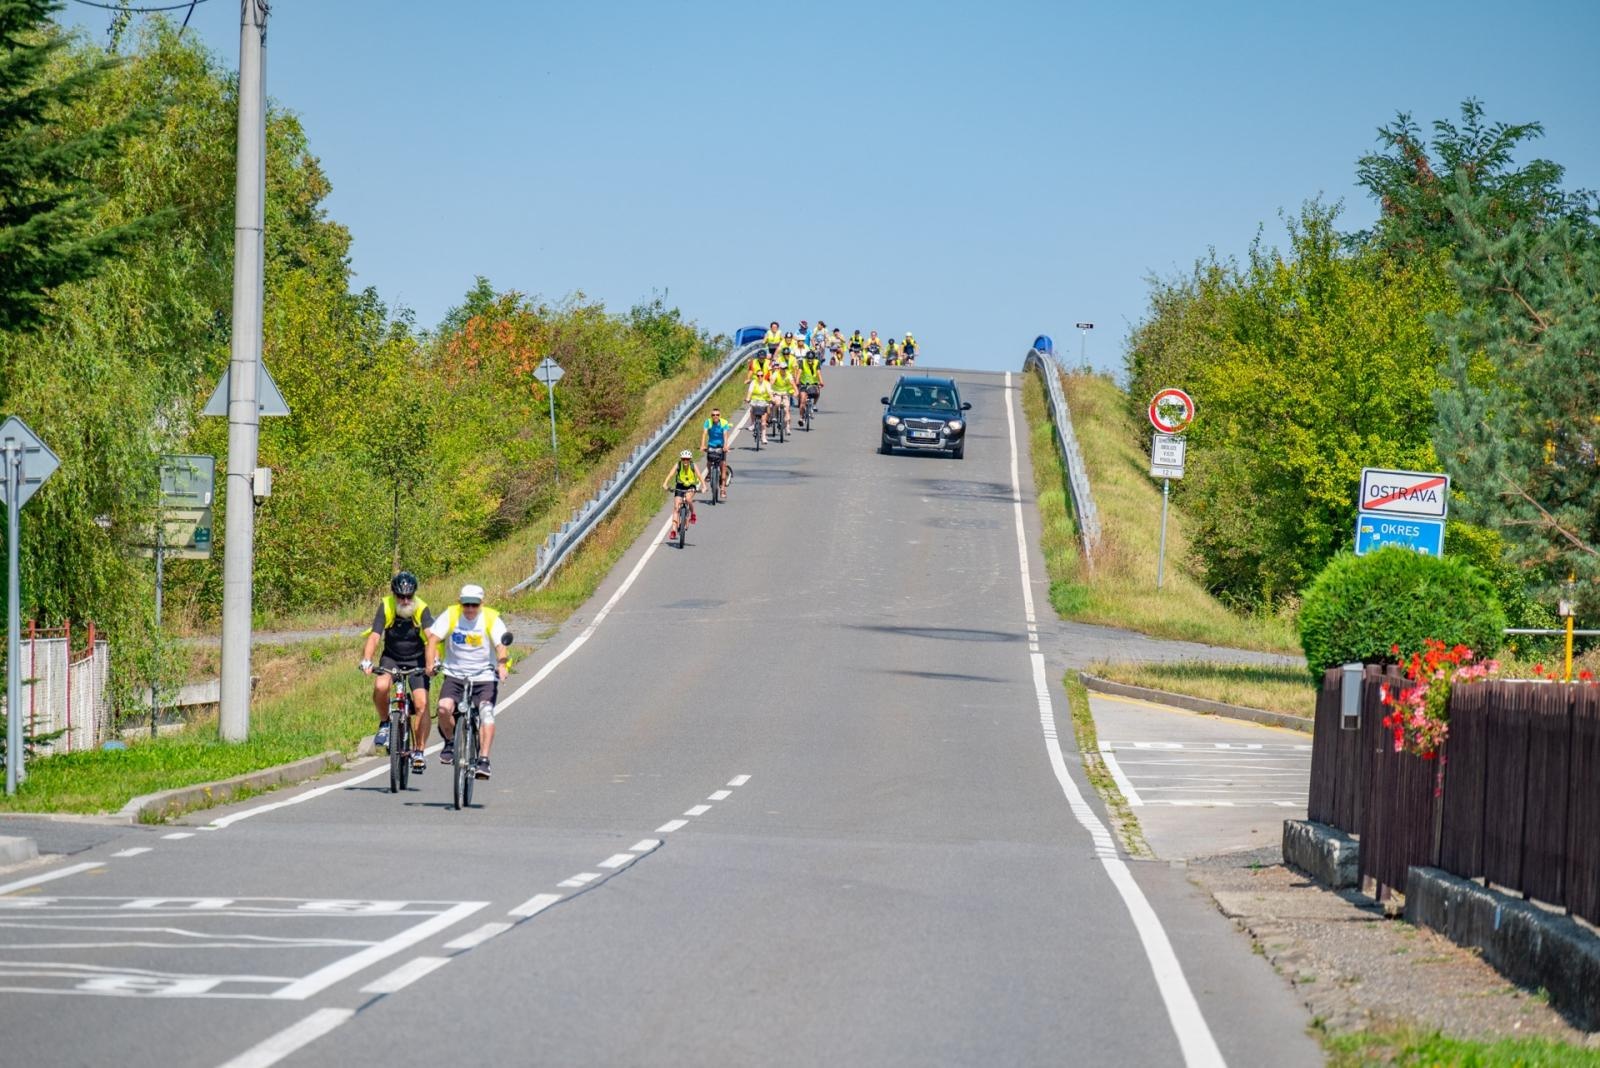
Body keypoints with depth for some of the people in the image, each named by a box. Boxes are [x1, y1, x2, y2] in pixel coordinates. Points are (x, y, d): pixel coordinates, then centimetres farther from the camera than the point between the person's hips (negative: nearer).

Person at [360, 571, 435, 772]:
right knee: (380, 686, -30)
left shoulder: (422, 609, -18)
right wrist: (366, 661, -39)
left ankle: (418, 751, -3)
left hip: (416, 660, -1)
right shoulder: (386, 607, -16)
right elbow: (374, 636, -24)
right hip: (391, 659, 1)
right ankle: (385, 723, -3)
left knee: (421, 704, -14)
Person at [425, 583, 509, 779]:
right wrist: (431, 663, -25)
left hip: (484, 677, -1)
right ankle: (450, 741, 5)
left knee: (486, 711, -25)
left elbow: (500, 646, -17)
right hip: (455, 675, 1)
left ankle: (483, 760, -25)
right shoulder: (450, 616, -3)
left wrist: (501, 664, -37)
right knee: (444, 707, -24)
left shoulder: (491, 619, -6)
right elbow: (433, 639, -8)